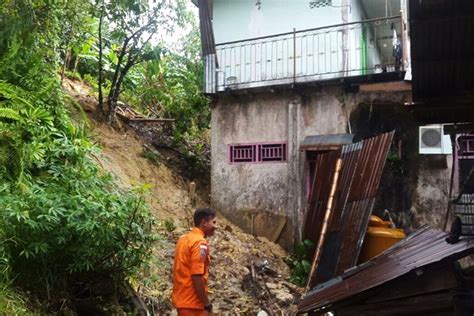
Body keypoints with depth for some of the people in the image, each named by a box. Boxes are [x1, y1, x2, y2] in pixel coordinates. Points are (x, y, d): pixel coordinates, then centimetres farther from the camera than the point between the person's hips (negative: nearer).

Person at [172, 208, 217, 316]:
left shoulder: (184, 238, 11)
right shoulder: (200, 242, -17)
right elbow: (196, 277, -23)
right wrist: (208, 306, -17)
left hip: (182, 299, 9)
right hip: (192, 302, -9)